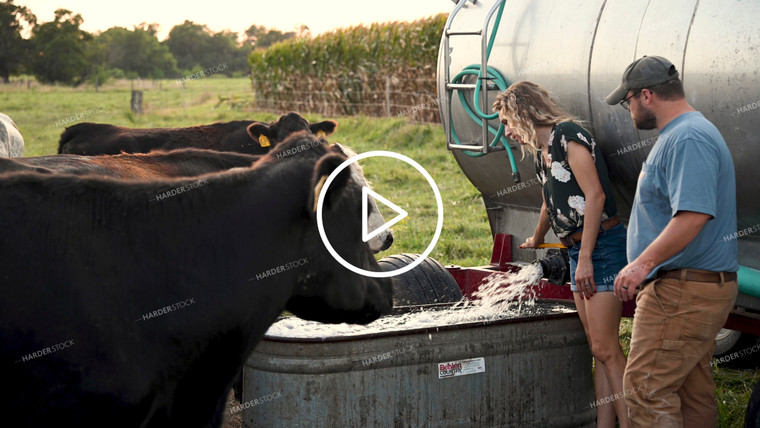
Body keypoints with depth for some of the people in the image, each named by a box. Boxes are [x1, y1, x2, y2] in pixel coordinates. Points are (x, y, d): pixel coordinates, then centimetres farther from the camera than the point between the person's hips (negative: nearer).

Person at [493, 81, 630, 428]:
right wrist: (536, 240, 53)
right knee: (598, 351, 5)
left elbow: (595, 195, -17)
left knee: (606, 349, -13)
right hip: (578, 252, 9)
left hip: (602, 246, -9)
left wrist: (585, 257, -19)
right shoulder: (542, 155, 18)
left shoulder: (568, 135, -9)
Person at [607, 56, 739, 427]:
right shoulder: (678, 135, 18)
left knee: (646, 388, -11)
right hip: (697, 287, 11)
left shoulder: (688, 139, -18)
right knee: (693, 391, 15)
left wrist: (643, 263, -26)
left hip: (682, 293, -11)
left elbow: (694, 214, -29)